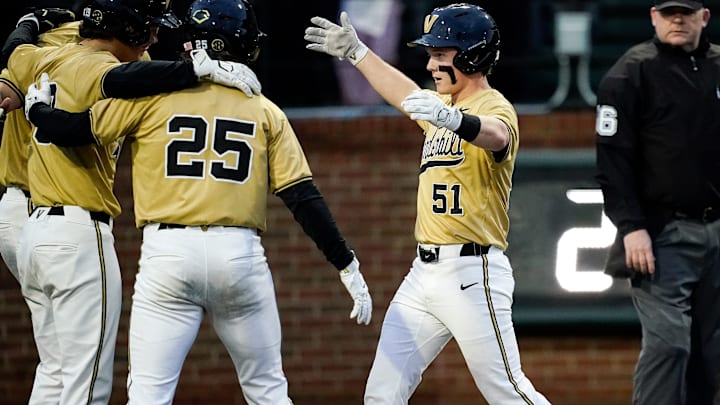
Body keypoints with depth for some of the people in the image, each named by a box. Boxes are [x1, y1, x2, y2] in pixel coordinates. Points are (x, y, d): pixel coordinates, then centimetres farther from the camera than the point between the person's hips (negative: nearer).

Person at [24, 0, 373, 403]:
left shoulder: (153, 94, 4)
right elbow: (305, 197, 4)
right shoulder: (266, 112, 9)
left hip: (167, 253, -2)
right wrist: (348, 265, 8)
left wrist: (38, 107, 24)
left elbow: (68, 132, 2)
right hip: (241, 255, 2)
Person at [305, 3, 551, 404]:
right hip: (424, 273, 9)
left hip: (473, 276, -9)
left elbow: (496, 136, -35)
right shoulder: (443, 104, 16)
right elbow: (405, 94, 35)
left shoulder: (494, 107, -12)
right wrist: (356, 52, 38)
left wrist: (450, 119, -54)